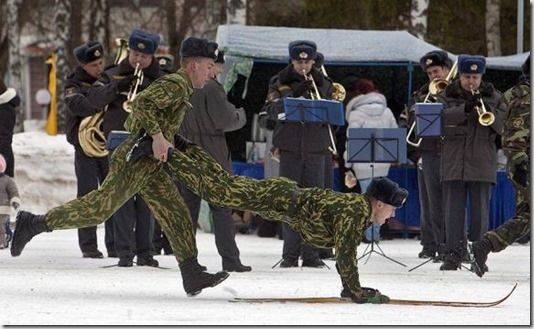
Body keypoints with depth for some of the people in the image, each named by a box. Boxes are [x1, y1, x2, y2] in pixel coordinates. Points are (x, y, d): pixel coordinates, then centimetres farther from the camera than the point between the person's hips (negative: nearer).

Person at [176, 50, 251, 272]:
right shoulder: (211, 88, -15)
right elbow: (225, 120, -18)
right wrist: (240, 115, 1)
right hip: (211, 156, -6)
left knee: (188, 206, 10)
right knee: (222, 208, -1)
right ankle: (230, 259, -4)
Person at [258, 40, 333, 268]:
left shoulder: (322, 84, 12)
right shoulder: (280, 83, 6)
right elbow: (273, 111, -7)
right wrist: (295, 95, -18)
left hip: (316, 149, 2)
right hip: (290, 148, -2)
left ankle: (311, 254, 4)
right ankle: (290, 254, 0)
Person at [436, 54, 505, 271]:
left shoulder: (492, 97, 10)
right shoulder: (447, 96, 7)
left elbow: (503, 126, 2)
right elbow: (439, 119, -11)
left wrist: (489, 112, -15)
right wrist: (464, 109, -23)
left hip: (482, 162, 0)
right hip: (453, 161, 0)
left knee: (480, 209, 1)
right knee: (453, 208, -1)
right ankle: (453, 254, 2)